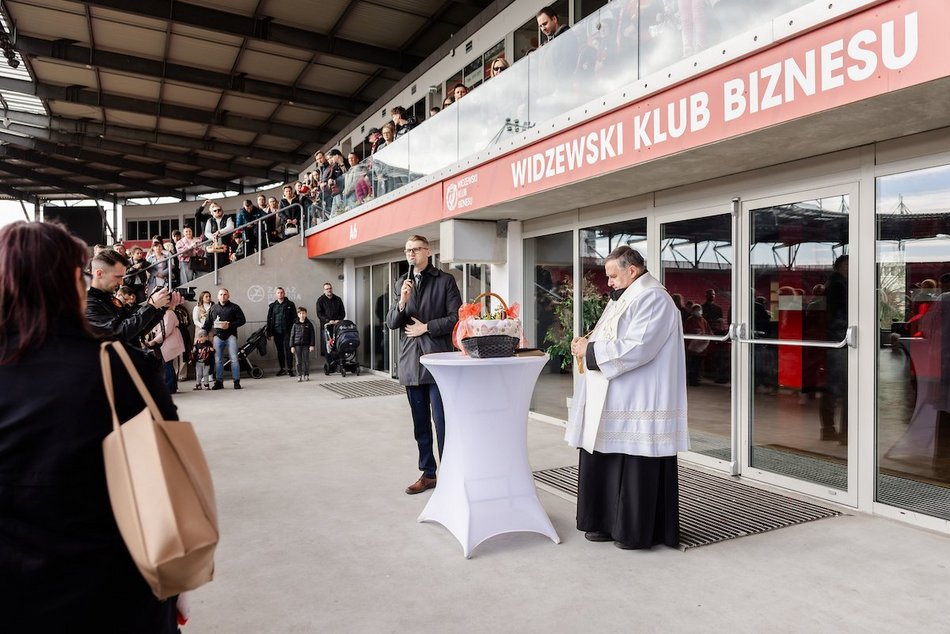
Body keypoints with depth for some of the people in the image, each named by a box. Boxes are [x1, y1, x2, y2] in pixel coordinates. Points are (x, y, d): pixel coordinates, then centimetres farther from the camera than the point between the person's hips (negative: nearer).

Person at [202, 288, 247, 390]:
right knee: (218, 360, 5)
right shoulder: (213, 308, 15)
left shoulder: (234, 307, 4)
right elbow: (208, 323, 17)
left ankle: (237, 381, -2)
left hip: (230, 335, -3)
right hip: (218, 336, 3)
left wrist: (230, 325, -12)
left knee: (234, 358, -7)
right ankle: (219, 382, 12)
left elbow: (242, 320, -1)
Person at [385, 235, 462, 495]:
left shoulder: (445, 281, 1)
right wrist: (402, 302, -9)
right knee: (420, 423, 12)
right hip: (411, 363, 5)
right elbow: (391, 323, 8)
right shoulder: (401, 284, 13)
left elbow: (456, 318, -5)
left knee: (442, 422, -4)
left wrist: (426, 327, -8)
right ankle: (428, 473, 23)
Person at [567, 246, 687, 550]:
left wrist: (590, 350, -15)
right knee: (605, 463, 12)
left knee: (637, 467, -1)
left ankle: (638, 531, 12)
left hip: (638, 406, -10)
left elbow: (635, 348, -23)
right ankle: (609, 523, 23)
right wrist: (587, 345, 3)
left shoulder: (652, 299, -13)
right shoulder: (624, 297, 17)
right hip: (612, 402, 10)